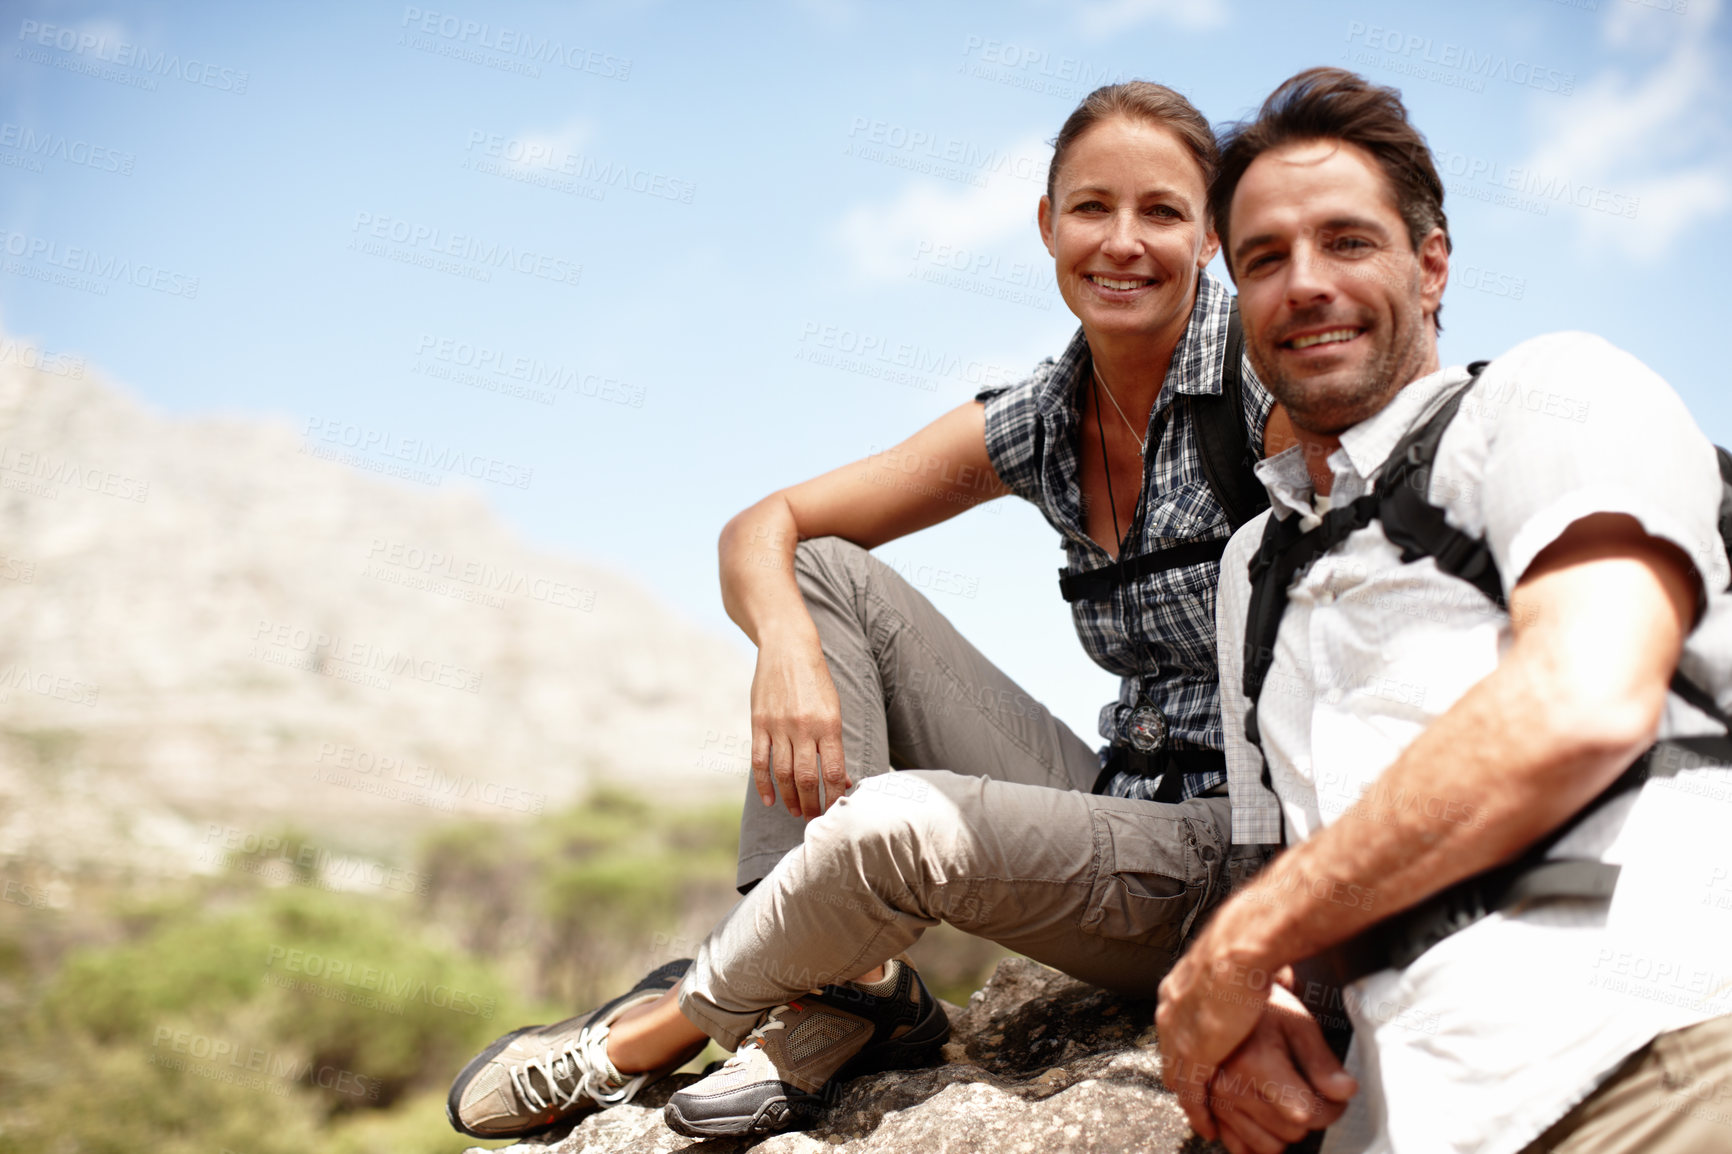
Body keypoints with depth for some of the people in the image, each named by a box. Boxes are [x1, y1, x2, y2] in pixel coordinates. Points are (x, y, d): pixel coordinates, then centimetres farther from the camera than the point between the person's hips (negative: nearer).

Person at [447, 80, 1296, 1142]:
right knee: (825, 572, -2)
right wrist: (789, 645, -20)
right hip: (1114, 806, 6)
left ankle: (660, 1029, -2)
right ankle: (845, 987, -9)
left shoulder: (1260, 361, -13)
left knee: (893, 820, -32)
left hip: (1234, 856, -6)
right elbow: (764, 529, 5)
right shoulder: (1040, 423, 4)